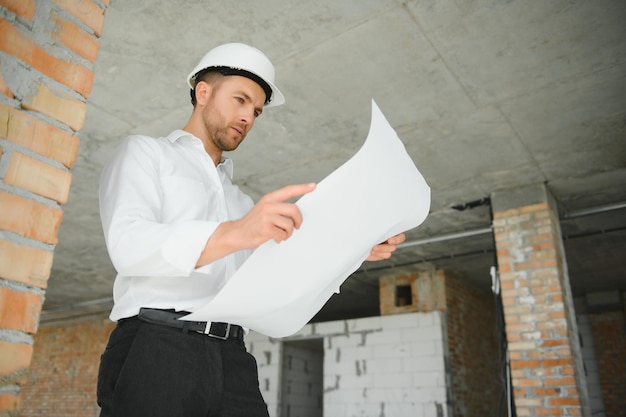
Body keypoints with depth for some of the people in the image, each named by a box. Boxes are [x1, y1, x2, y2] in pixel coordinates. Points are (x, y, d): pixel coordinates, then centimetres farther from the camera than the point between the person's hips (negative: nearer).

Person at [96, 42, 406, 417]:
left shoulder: (242, 202, 25)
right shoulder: (145, 153, 9)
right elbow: (128, 245, -11)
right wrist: (234, 233, -26)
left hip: (232, 360, 5)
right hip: (155, 348, -4)